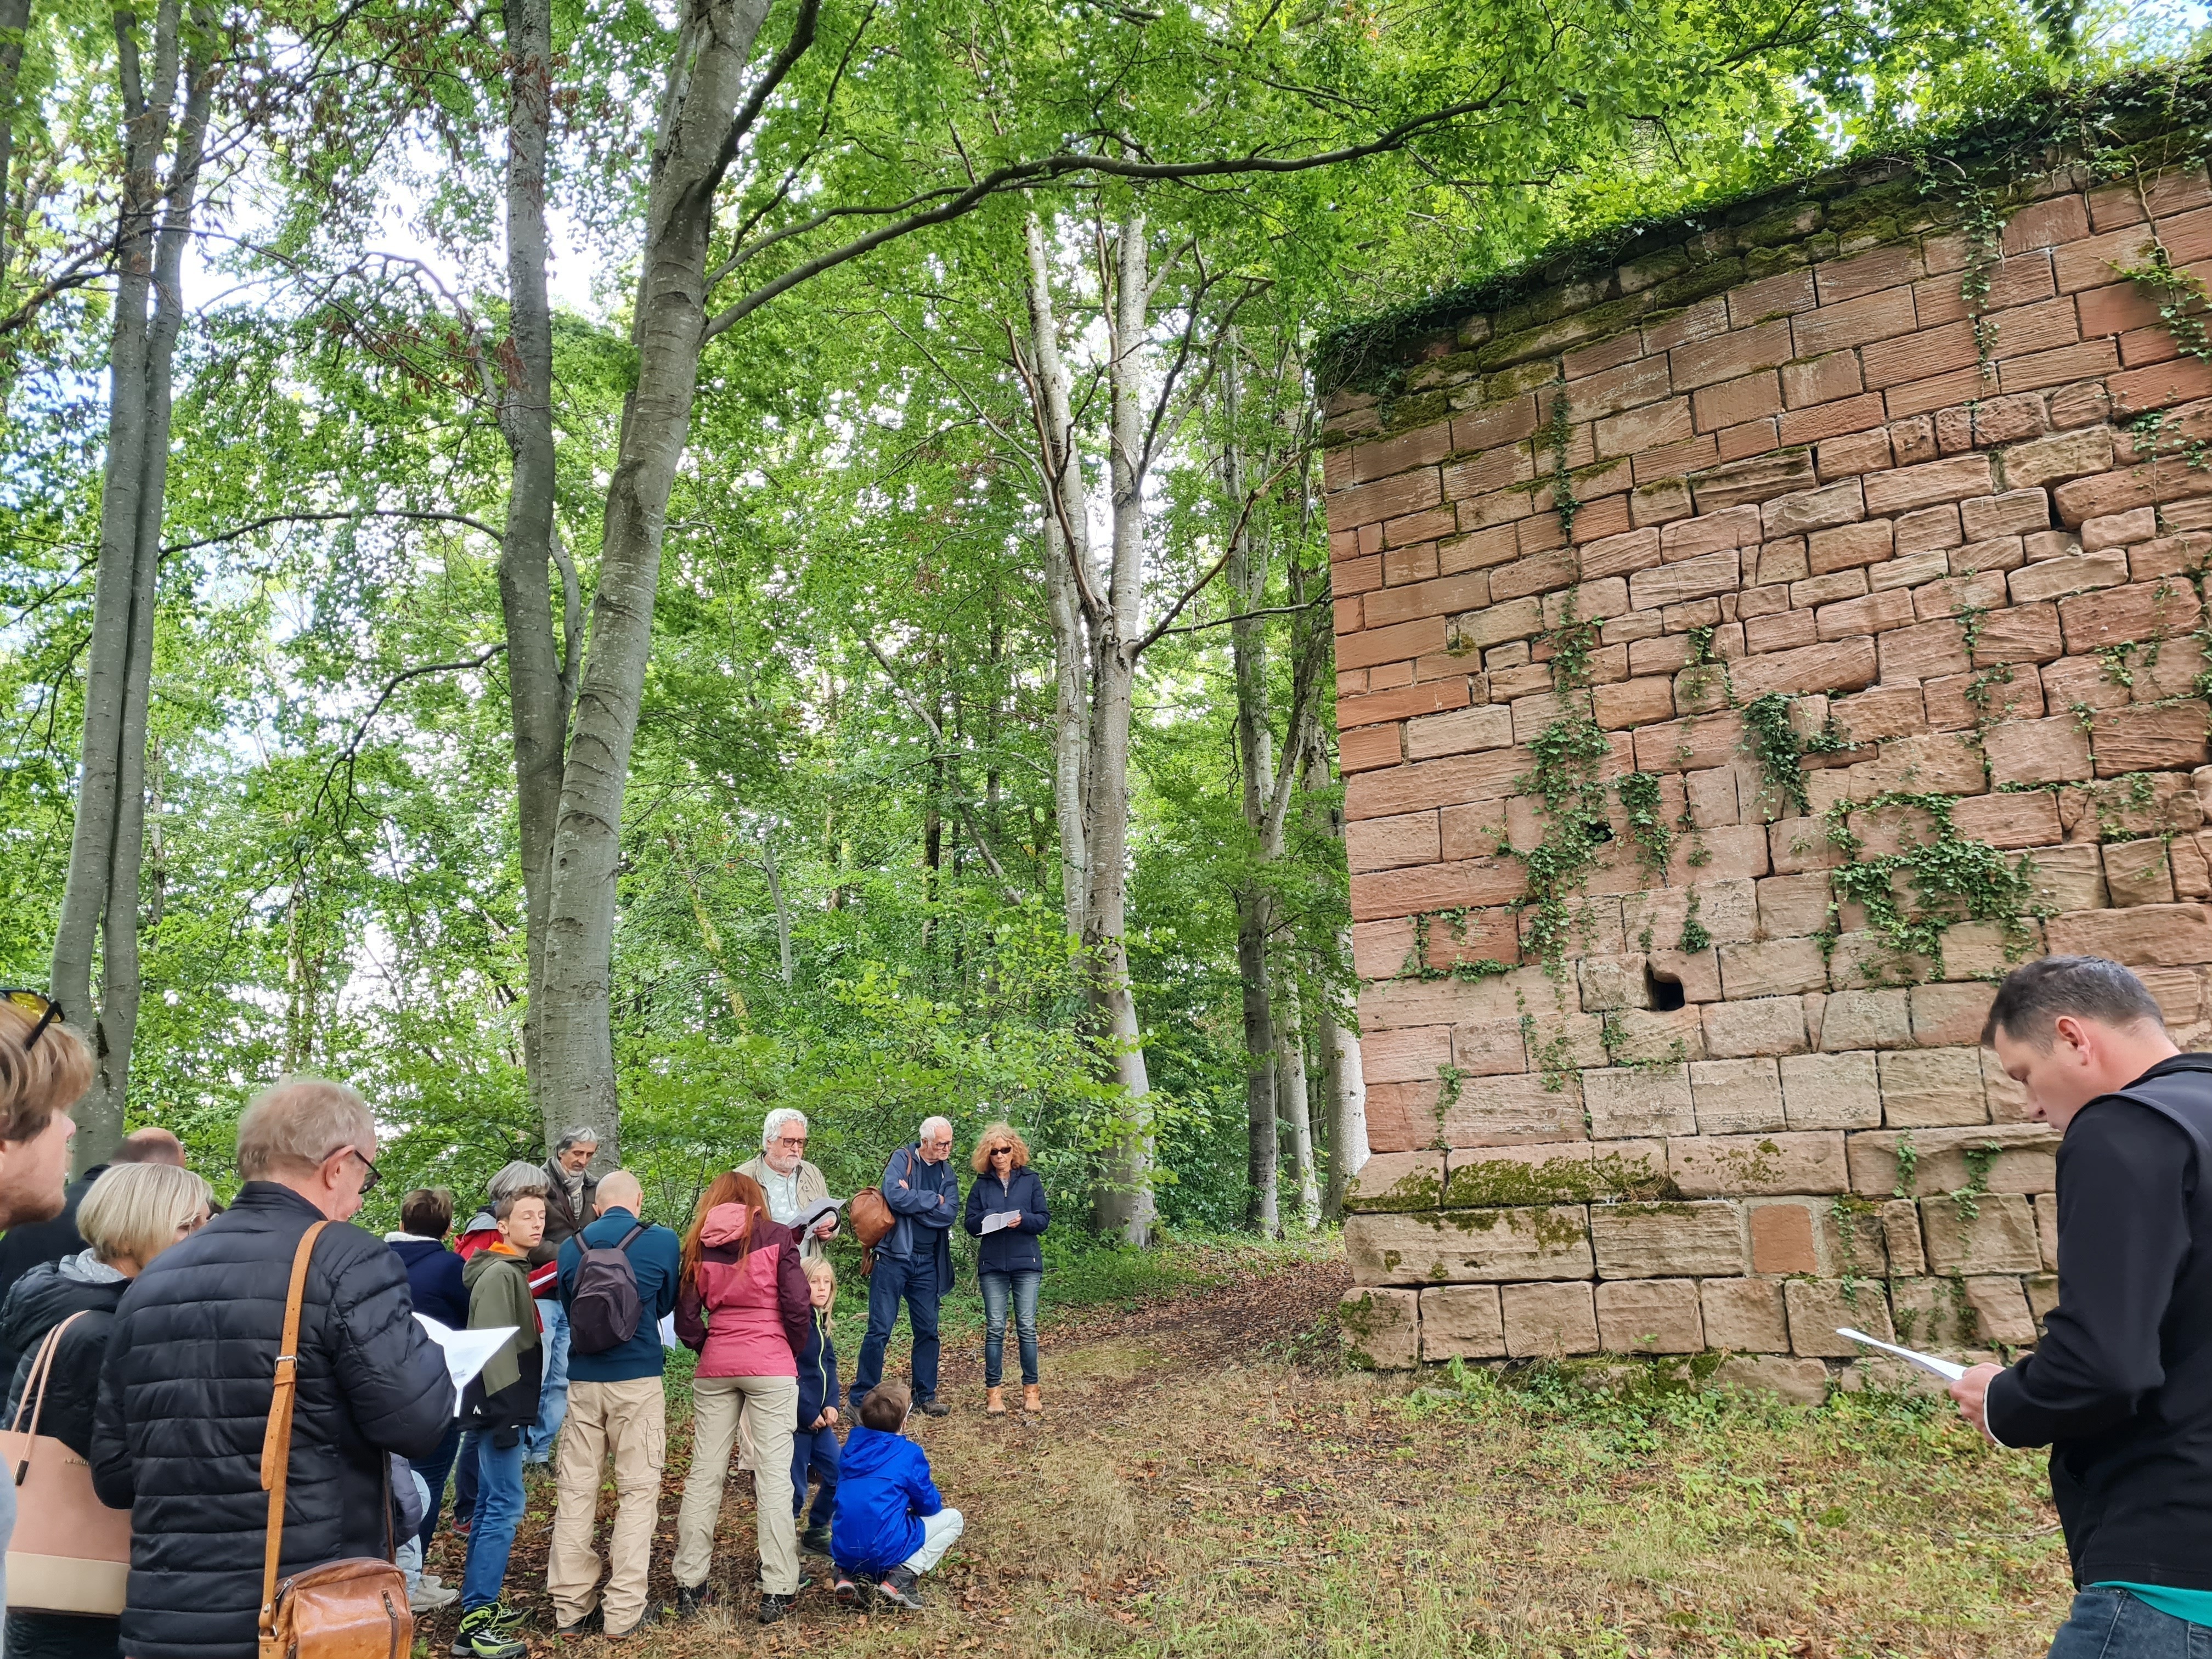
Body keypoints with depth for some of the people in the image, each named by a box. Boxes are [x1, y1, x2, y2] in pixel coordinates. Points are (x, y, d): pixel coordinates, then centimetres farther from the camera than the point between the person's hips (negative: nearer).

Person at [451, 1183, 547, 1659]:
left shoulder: (514, 1272, 15)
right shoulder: (499, 1274, -15)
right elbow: (492, 1345, -22)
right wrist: (505, 1409, -24)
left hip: (506, 1404, 10)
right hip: (499, 1406, -10)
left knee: (492, 1506, 14)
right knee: (505, 1508, -9)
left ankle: (479, 1606, 23)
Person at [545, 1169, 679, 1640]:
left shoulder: (571, 1246, 4)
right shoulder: (662, 1241, -4)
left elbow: (568, 1310, 16)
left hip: (583, 1379, 3)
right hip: (637, 1378, -3)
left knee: (575, 1491, 10)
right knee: (638, 1491, 5)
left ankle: (571, 1607, 15)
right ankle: (623, 1611, 6)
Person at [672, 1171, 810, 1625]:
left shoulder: (699, 1245, 6)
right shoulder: (777, 1238, -2)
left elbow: (686, 1317, 4)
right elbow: (798, 1307, -6)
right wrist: (793, 1352, 10)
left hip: (714, 1369, 3)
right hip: (772, 1367, -3)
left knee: (704, 1474, 11)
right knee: (774, 1476, 0)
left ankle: (689, 1585, 17)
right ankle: (777, 1591, 2)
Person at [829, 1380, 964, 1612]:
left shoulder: (853, 1446, 11)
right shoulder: (910, 1453, -5)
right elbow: (929, 1505, 5)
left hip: (843, 1552, 6)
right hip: (885, 1551, -6)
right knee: (953, 1518, 13)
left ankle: (849, 1576, 9)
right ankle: (900, 1578, -5)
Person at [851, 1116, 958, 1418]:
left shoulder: (947, 1173, 8)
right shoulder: (902, 1160, -5)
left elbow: (950, 1214, -7)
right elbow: (896, 1197, -23)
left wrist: (913, 1201, -15)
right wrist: (933, 1200, -12)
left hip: (927, 1262, 5)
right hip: (894, 1257, -5)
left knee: (928, 1330, 10)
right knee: (880, 1329, -5)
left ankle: (925, 1397, 22)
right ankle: (860, 1399, 5)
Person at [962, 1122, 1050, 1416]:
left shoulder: (1030, 1179, 4)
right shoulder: (981, 1185, 7)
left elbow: (1044, 1219, 1)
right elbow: (970, 1224, 6)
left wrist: (1022, 1220, -18)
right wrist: (986, 1218, -14)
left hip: (1027, 1263, -1)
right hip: (993, 1265, 1)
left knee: (1027, 1326, 0)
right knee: (995, 1328, 1)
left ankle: (1030, 1389, 10)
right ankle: (993, 1392, 7)